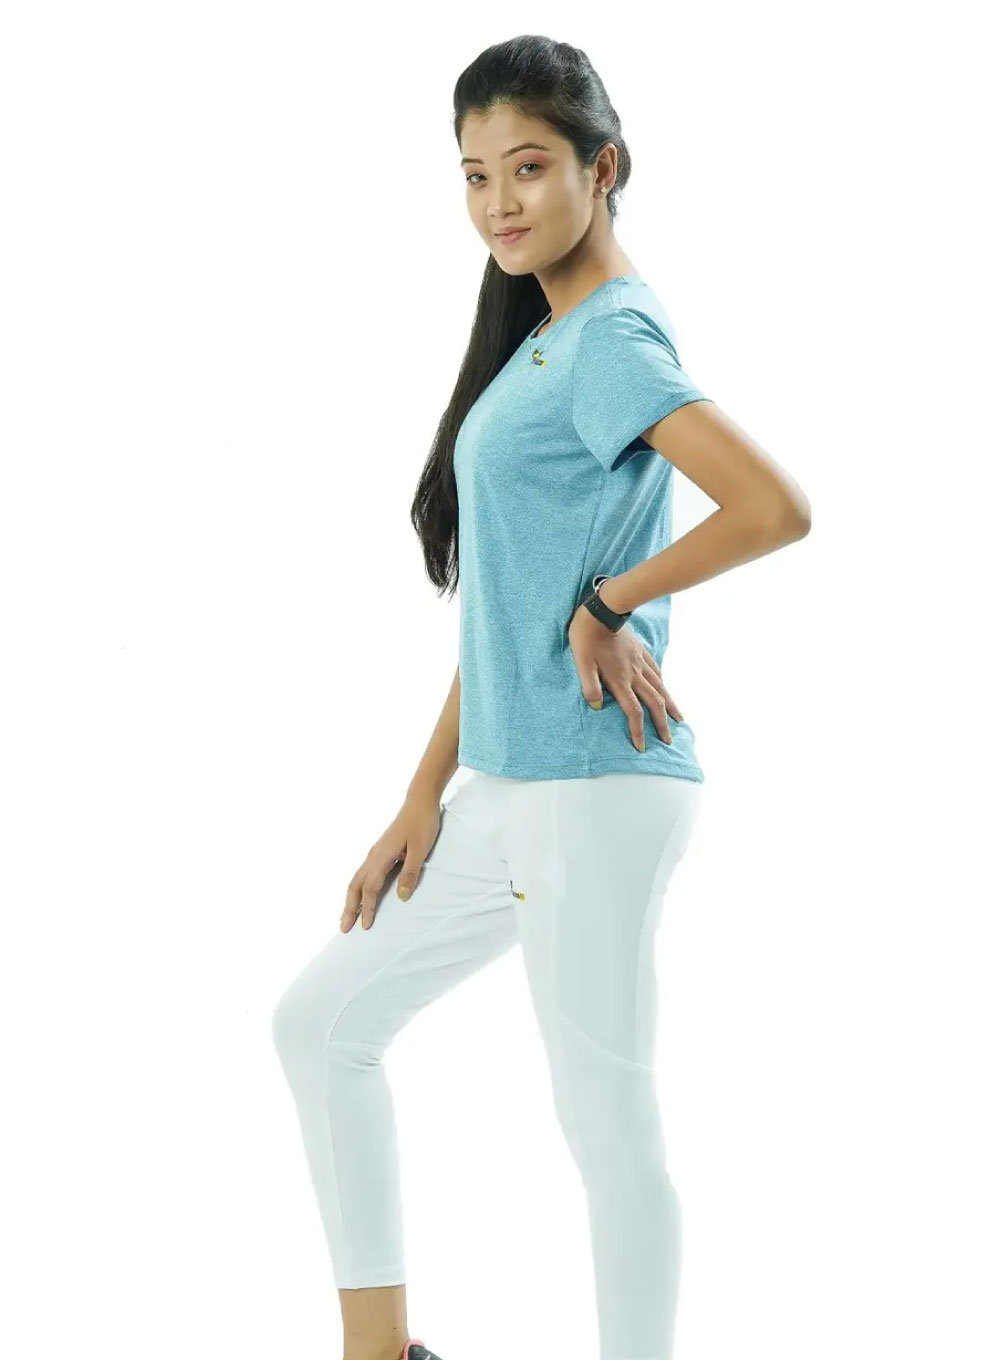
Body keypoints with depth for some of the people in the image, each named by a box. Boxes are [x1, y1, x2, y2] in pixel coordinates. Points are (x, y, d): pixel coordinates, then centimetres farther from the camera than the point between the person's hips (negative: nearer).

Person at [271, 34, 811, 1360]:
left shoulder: (610, 340, -13)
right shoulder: (537, 341, 14)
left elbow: (777, 507, -28)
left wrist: (610, 603, -15)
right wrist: (426, 796, 12)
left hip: (595, 790, -10)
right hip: (507, 790, 10)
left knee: (609, 1124, -2)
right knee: (322, 1019, 16)